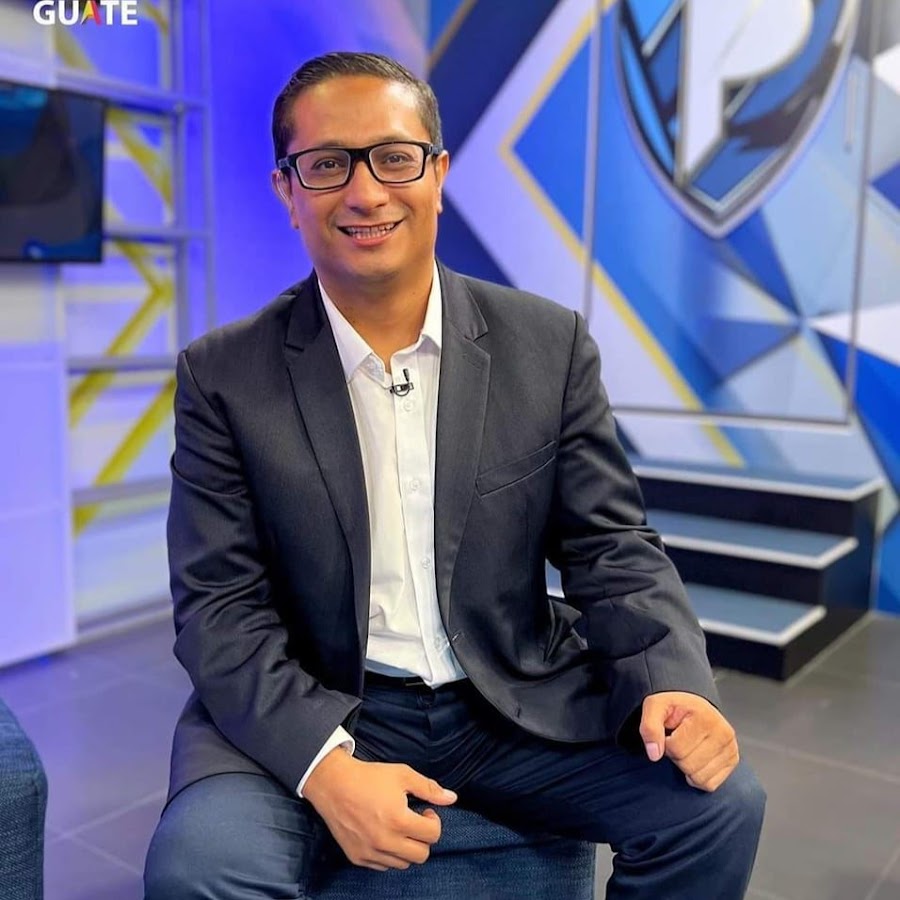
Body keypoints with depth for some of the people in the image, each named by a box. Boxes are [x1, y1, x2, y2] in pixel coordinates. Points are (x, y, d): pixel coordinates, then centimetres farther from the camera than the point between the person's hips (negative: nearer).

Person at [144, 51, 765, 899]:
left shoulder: (549, 344, -2)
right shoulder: (223, 376, -5)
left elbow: (609, 547, 1)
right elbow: (219, 606, -8)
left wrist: (674, 683, -17)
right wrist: (325, 764, -22)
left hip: (517, 701, 2)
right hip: (304, 714, -1)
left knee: (719, 802, -14)